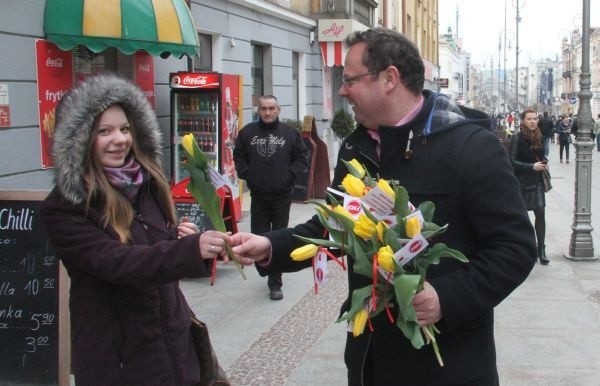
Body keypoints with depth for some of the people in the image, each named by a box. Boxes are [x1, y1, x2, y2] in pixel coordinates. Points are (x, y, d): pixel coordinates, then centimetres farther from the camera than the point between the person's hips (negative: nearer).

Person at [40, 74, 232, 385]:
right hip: (118, 358, -5)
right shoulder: (63, 208, -15)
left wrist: (179, 238, -6)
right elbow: (114, 262, -28)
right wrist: (191, 249, -41)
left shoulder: (147, 182, 3)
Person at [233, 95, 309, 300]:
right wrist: (246, 174, -2)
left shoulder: (290, 133, 0)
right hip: (258, 194, 2)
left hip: (282, 195, -1)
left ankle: (275, 283, 9)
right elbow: (238, 156, 12)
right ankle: (268, 270, 27)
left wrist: (289, 175, -8)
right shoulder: (247, 132, 4)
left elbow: (302, 158, 4)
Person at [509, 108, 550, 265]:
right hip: (521, 181, -4)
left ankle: (541, 249, 4)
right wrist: (532, 166, -21)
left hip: (537, 181, 4)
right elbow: (511, 161, -17)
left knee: (540, 213, -2)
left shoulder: (540, 138, 5)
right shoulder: (517, 138, -12)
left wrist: (545, 163, -1)